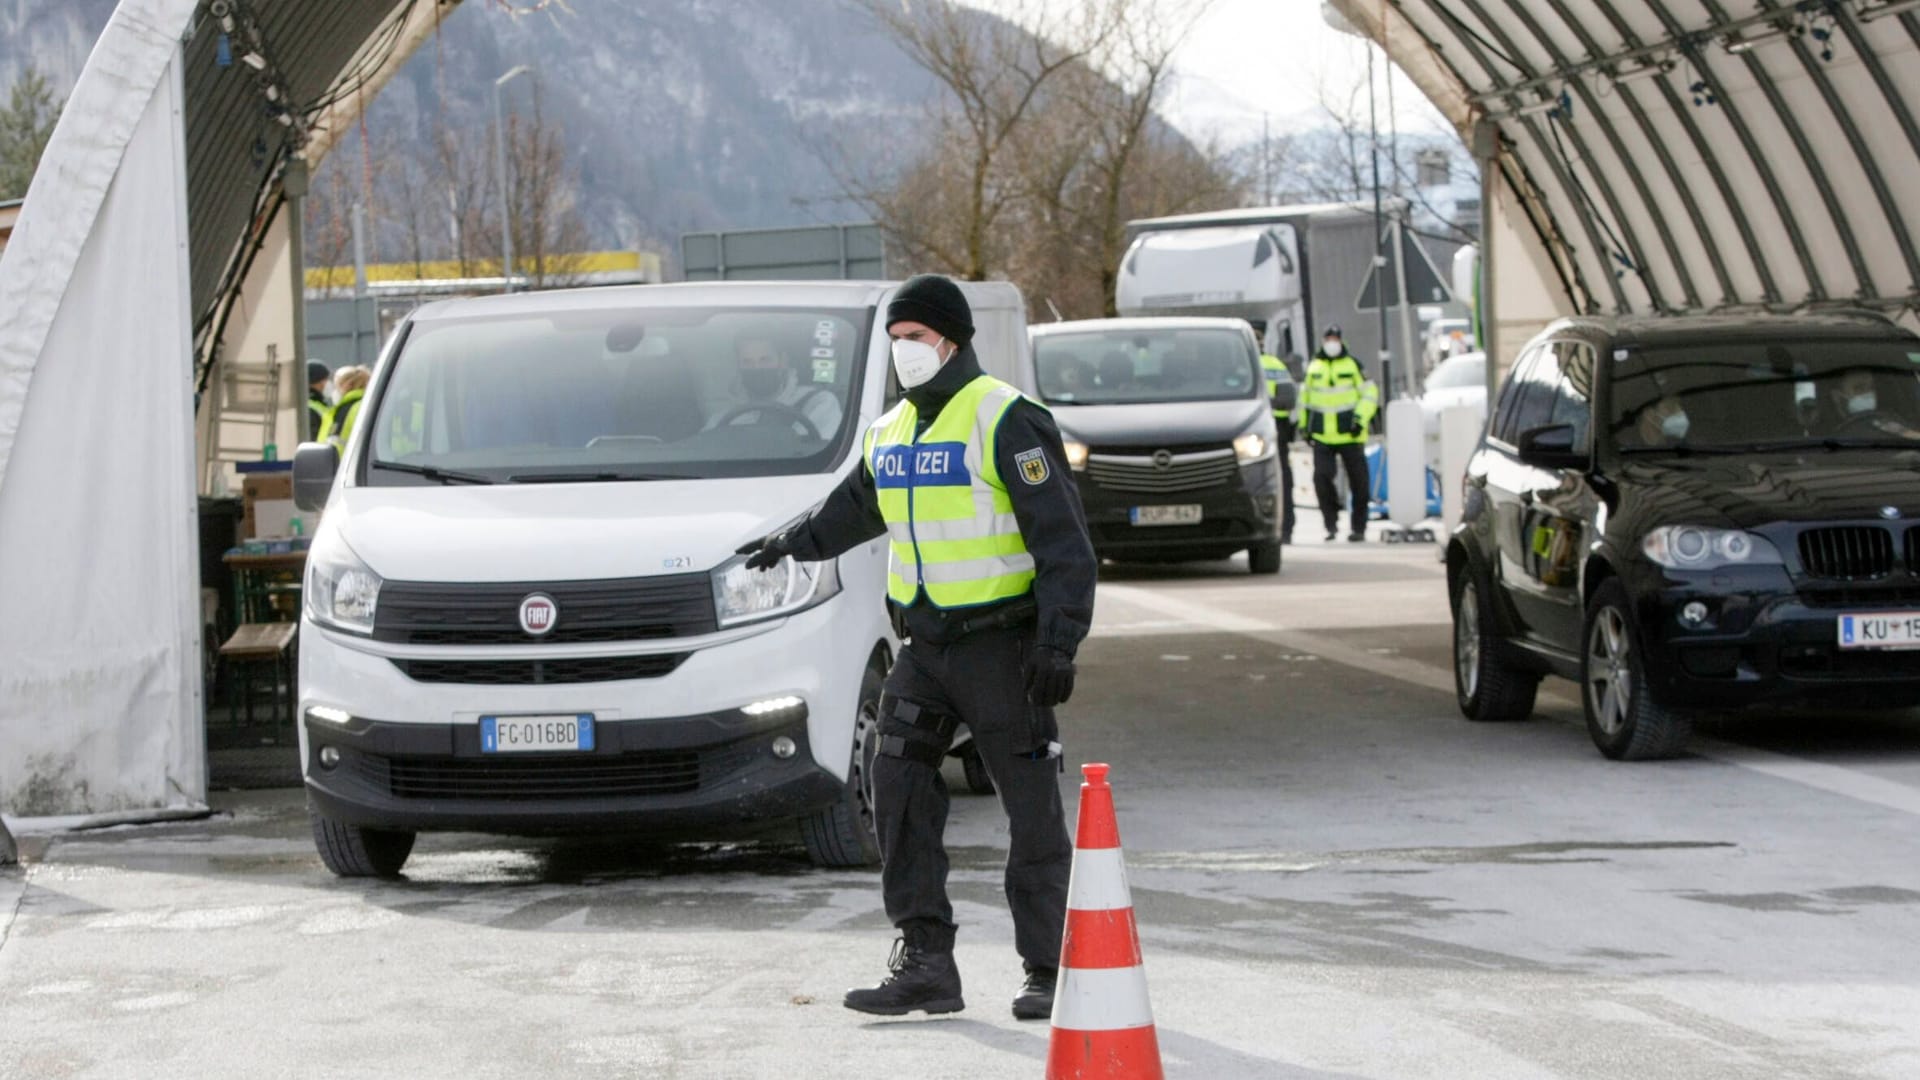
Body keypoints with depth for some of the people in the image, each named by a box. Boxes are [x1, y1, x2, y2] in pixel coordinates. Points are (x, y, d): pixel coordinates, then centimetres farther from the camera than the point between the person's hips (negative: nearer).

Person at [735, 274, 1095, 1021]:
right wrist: (794, 544, 46)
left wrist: (1057, 644, -21)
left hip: (1001, 646, -7)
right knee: (900, 794, -2)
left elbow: (1063, 539, -15)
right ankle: (925, 964, 2)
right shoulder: (892, 432, 13)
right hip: (925, 646, 7)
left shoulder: (1006, 421, -11)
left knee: (1032, 812, -1)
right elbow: (858, 506, 34)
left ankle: (1049, 973, 6)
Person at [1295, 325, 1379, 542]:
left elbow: (1370, 394, 1)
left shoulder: (1353, 365, 1)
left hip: (1350, 435, -2)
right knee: (1322, 477, -14)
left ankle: (1359, 528, 12)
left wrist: (1361, 419, -10)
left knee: (1358, 481, 2)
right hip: (1322, 436, 2)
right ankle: (1331, 523, -2)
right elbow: (1305, 396, 20)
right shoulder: (1313, 366, 10)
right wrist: (1305, 424, 15)